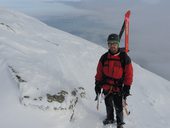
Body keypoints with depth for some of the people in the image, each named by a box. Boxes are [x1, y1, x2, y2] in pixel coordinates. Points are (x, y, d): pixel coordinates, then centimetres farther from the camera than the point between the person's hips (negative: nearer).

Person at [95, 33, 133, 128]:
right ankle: (110, 118, 45)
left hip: (118, 88, -3)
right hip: (106, 87, 3)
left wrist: (127, 88, -10)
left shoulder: (124, 58, -12)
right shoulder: (104, 57, -2)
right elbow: (99, 72, 7)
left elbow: (129, 74, -8)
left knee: (118, 107, 9)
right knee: (108, 105, 20)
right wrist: (98, 84, 6)